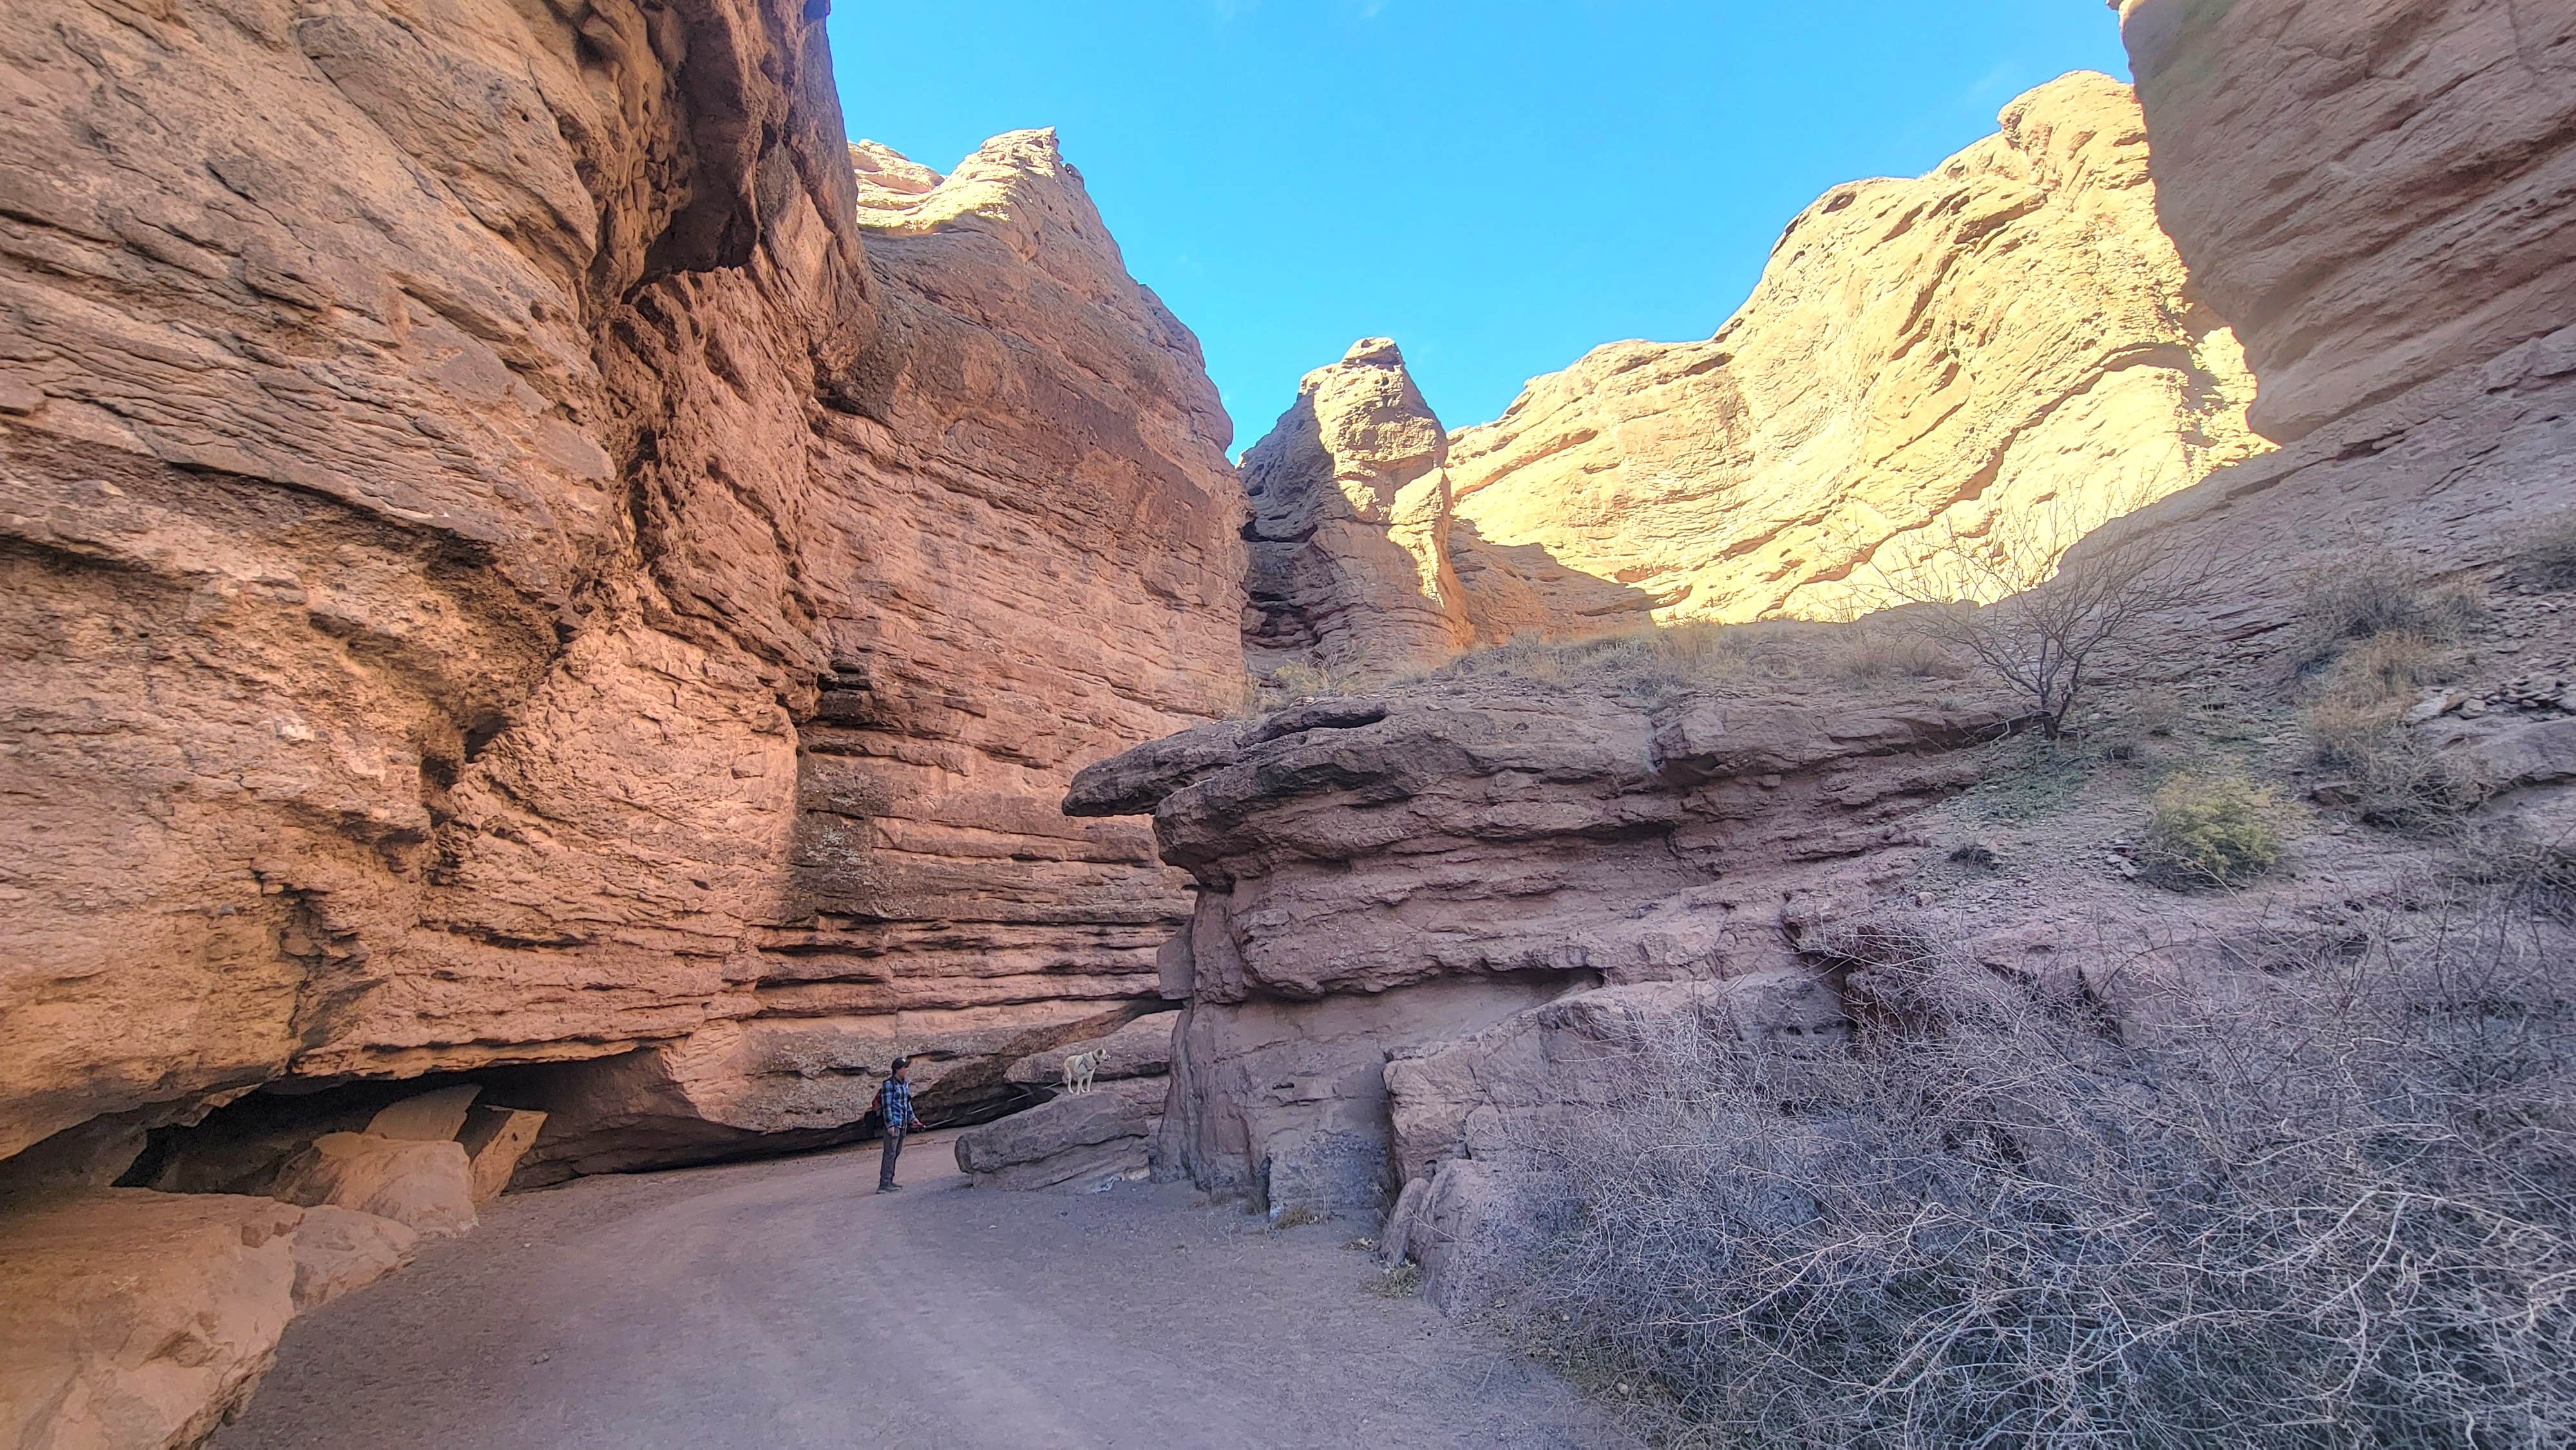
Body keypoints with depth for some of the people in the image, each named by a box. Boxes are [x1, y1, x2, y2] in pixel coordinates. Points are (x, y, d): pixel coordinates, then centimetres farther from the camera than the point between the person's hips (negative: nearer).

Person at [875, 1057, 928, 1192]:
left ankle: (889, 1182, 20)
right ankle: (884, 1185, -6)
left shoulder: (905, 1084, 14)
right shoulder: (889, 1084, -10)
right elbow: (886, 1106, -13)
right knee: (890, 1153, -8)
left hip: (903, 1123, 8)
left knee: (897, 1153, 12)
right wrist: (890, 1124, -16)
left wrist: (912, 1118, 14)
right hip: (893, 1122, -8)